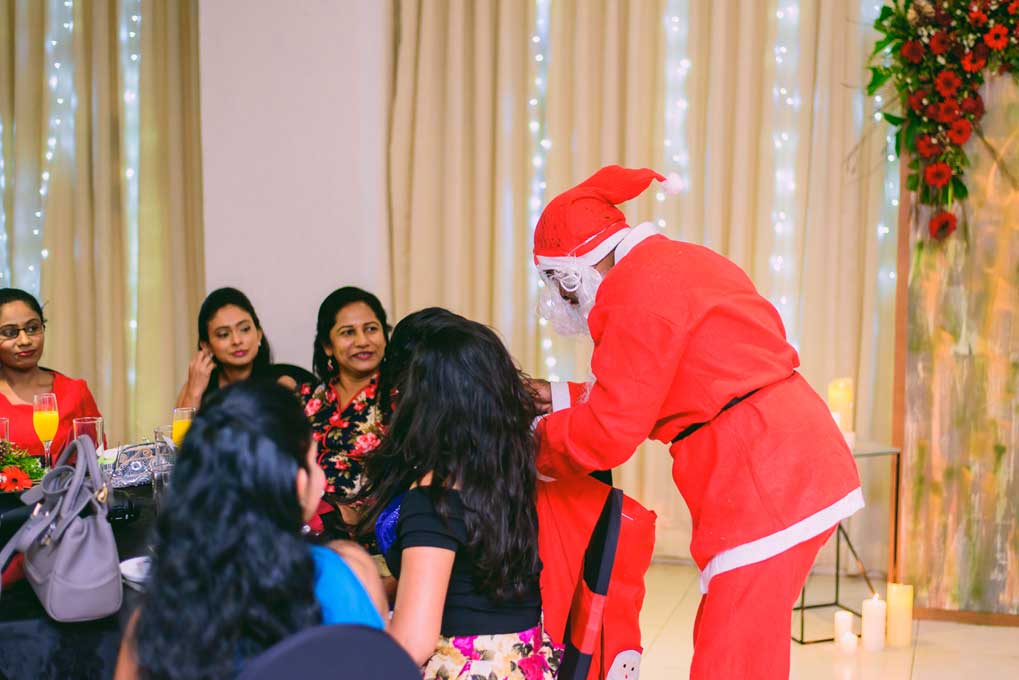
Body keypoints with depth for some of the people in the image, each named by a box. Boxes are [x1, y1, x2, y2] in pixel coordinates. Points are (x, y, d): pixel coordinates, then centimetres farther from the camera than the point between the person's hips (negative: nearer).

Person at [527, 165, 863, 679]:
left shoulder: (636, 289, -13)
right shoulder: (678, 263, 19)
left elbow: (609, 433, -12)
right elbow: (643, 399, 23)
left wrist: (535, 440, 3)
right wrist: (561, 399, 23)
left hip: (765, 483, -10)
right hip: (790, 464, 10)